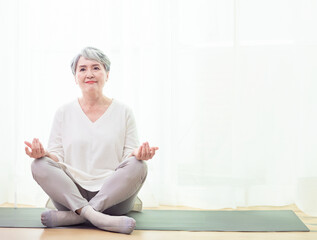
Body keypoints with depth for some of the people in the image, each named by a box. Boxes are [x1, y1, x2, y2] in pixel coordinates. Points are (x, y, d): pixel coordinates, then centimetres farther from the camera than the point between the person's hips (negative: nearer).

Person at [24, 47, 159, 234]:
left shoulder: (123, 112, 9)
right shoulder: (64, 113, 12)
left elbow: (129, 155, 5)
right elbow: (57, 157, 8)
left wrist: (137, 154, -19)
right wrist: (43, 154, -16)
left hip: (112, 194, 0)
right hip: (71, 192, 1)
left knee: (138, 167, -29)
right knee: (39, 166, -24)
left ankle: (72, 216, -31)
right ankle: (95, 216, -37)